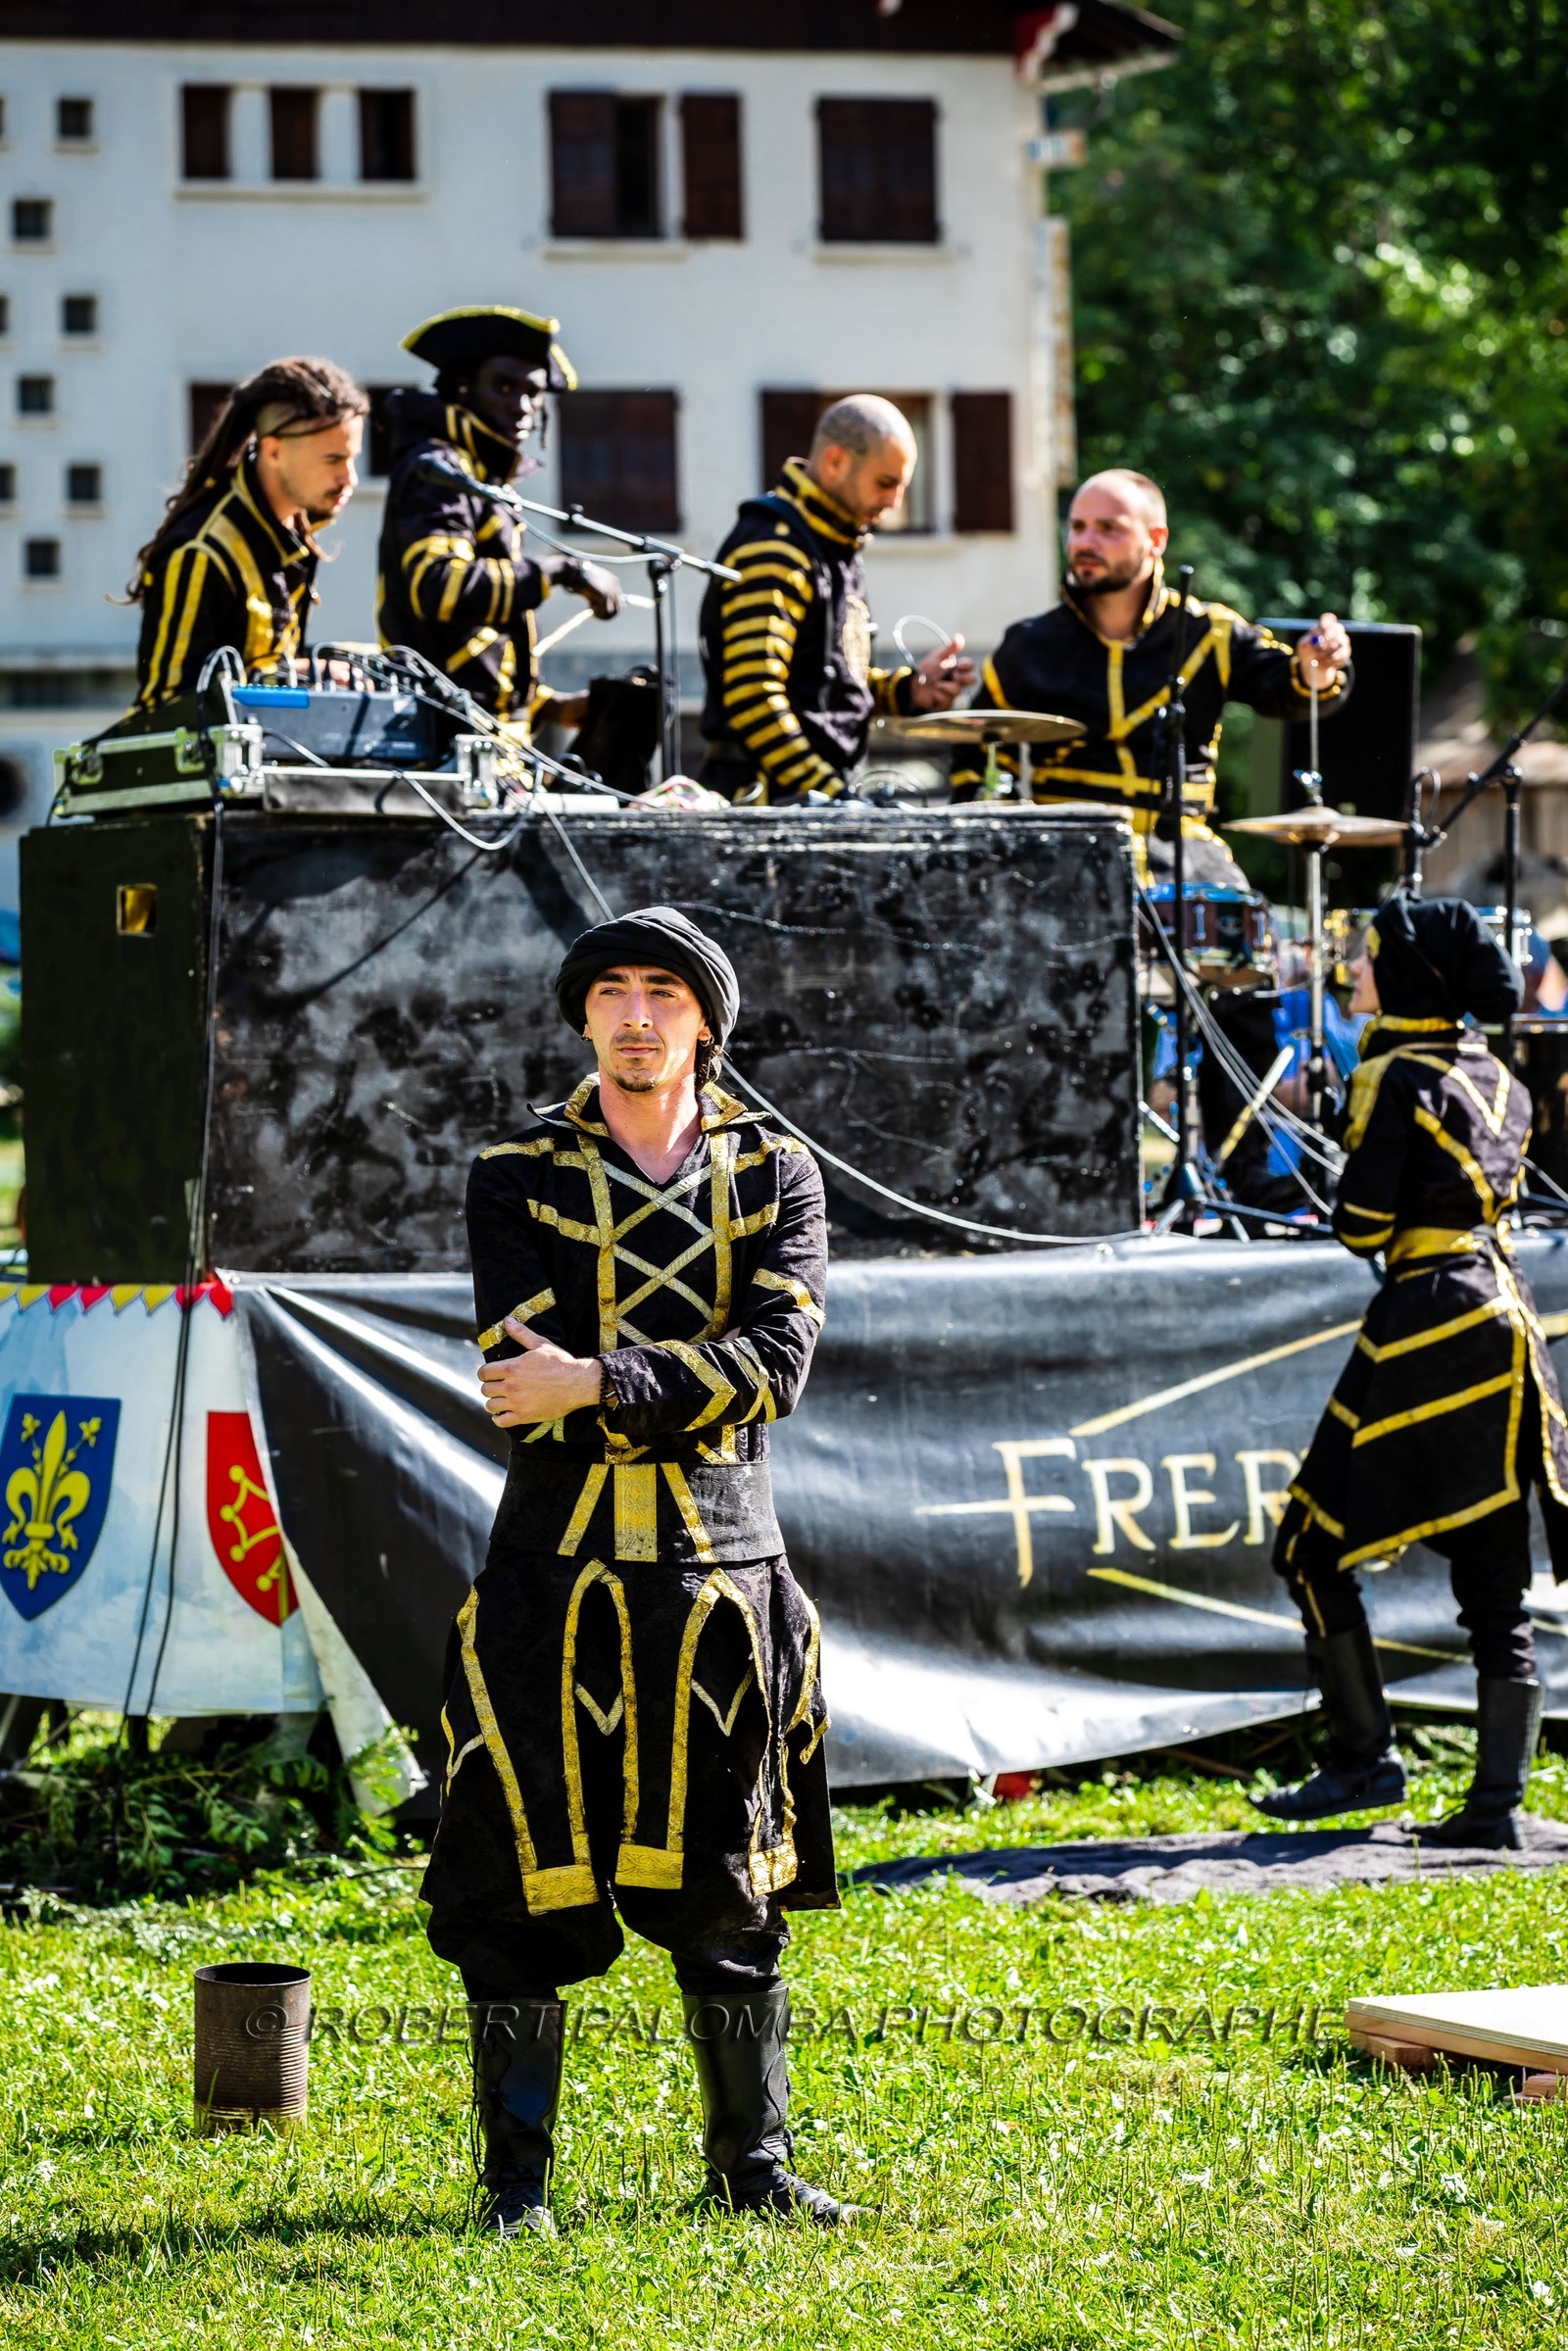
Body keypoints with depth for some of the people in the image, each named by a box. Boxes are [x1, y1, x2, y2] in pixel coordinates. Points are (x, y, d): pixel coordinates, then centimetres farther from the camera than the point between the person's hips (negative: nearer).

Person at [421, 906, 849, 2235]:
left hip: (725, 1569, 1)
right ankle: (518, 2175, 10)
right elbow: (526, 1382, -9)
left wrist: (599, 1384, -18)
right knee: (525, 1878, 0)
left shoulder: (777, 1176, 6)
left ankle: (752, 2167, 19)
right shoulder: (519, 1178, 3)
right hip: (556, 1569, -1)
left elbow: (778, 1364, -10)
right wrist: (685, 1391, -13)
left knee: (730, 1890, 8)